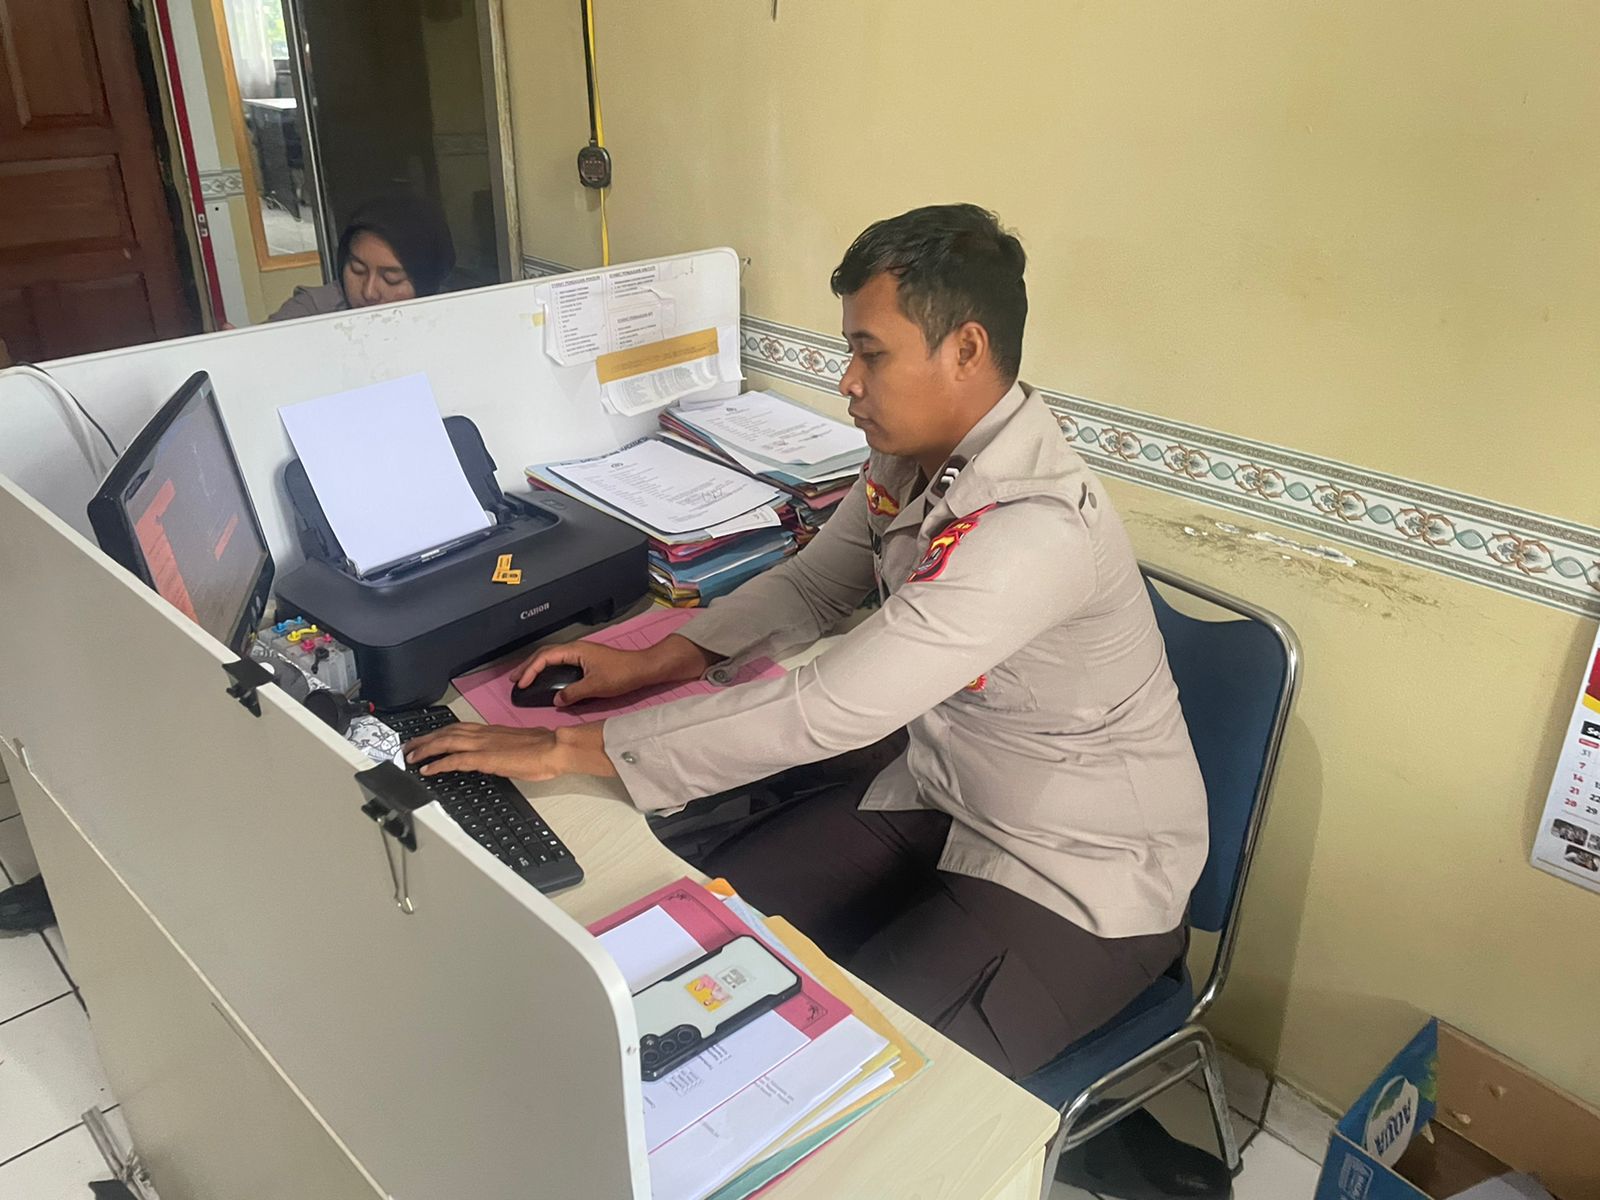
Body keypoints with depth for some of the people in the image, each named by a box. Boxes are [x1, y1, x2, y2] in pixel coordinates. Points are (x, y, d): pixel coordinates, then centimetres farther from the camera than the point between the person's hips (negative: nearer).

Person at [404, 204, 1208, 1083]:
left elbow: (820, 713, -35)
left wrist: (564, 748, -28)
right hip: (935, 785, 8)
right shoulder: (910, 454, -5)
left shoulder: (1036, 526, -33)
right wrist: (652, 662, -4)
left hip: (1077, 875, -7)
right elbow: (812, 582, 9)